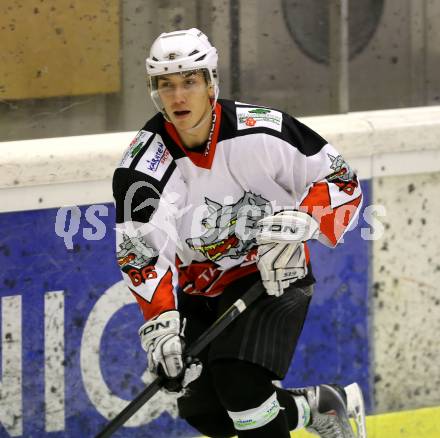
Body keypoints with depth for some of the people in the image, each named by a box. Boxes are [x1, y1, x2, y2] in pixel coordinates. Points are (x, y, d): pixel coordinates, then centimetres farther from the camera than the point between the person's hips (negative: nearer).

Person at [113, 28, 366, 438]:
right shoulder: (146, 159, -15)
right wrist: (160, 320, -32)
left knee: (238, 380, -25)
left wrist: (298, 222, -27)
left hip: (272, 275, -4)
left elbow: (342, 181, -10)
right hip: (198, 288, 4)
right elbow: (140, 249, -20)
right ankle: (321, 404, 19)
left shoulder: (261, 131, -18)